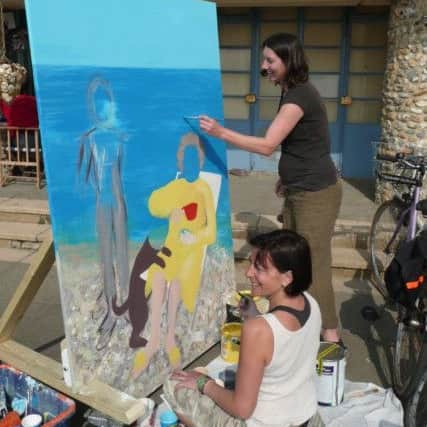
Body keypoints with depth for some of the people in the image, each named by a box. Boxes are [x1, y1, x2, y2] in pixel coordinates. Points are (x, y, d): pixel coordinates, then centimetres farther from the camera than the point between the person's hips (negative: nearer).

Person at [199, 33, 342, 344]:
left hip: (316, 193, -10)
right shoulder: (293, 93, 11)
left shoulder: (300, 96, -20)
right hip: (299, 191, 10)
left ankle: (330, 336, 11)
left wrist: (220, 132, -25)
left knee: (315, 267, -3)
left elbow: (267, 145, -26)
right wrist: (287, 176, 18)